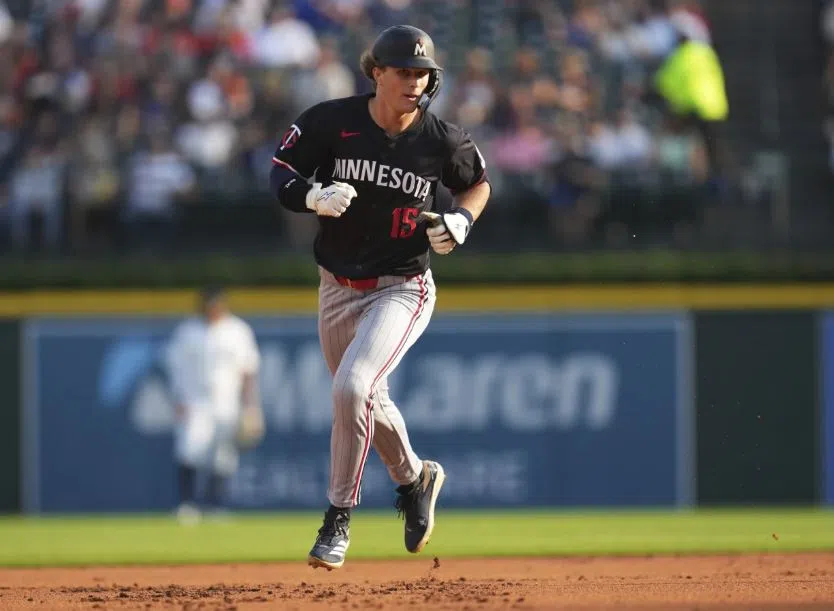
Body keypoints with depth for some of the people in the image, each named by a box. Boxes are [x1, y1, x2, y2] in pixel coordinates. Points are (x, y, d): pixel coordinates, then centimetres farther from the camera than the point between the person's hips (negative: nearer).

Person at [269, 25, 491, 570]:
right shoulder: (331, 122, -11)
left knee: (352, 386, -24)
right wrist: (314, 196, -24)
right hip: (338, 288, 3)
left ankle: (339, 517, -11)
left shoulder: (442, 141, -10)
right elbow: (281, 175, -3)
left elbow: (479, 183, 9)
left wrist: (461, 221, -11)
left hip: (402, 289, -3)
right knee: (368, 401, 18)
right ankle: (414, 479, 48)